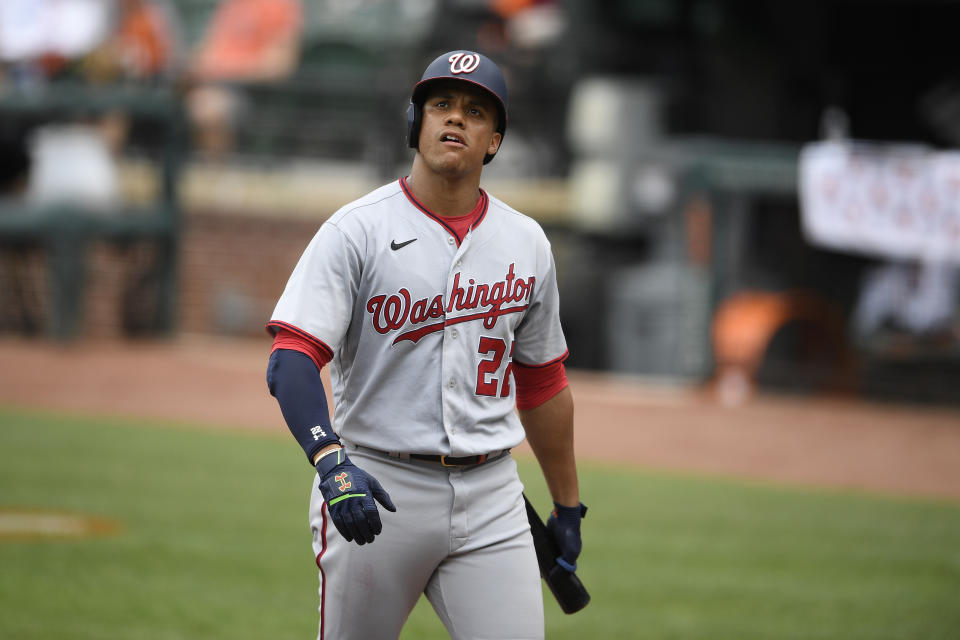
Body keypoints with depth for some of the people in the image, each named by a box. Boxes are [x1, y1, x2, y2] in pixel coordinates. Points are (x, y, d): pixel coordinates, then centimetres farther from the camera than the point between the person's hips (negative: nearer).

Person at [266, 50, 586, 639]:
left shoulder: (527, 244, 10)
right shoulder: (357, 231, -6)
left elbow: (542, 384, 20)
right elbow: (292, 362, -16)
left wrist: (568, 506, 21)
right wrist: (331, 461, -32)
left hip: (491, 497, 3)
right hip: (375, 490, -3)